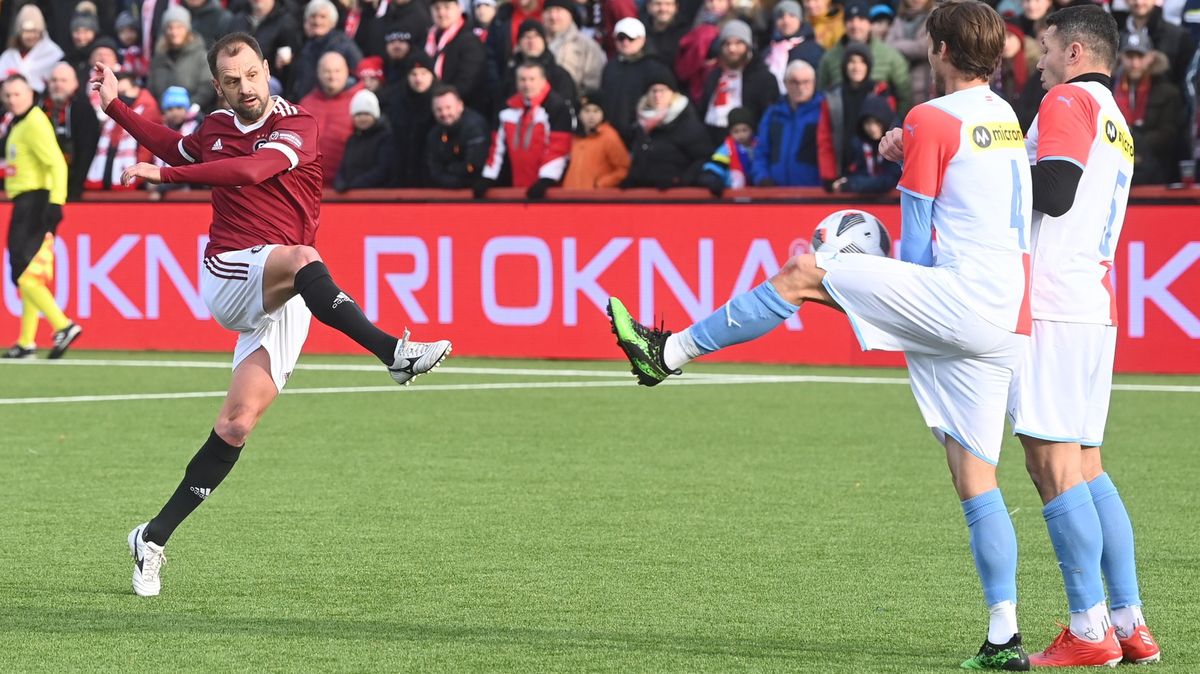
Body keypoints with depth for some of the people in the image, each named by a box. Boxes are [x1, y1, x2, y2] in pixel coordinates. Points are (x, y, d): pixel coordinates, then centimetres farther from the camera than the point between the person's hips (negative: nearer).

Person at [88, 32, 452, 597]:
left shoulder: (297, 126, -3)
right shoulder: (215, 128, 12)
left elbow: (252, 170, -22)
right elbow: (177, 149, 37)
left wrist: (164, 175, -23)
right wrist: (115, 105, 34)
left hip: (283, 305, -1)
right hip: (228, 277, 1)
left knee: (237, 424, -9)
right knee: (301, 259, -34)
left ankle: (154, 538, 1)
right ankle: (393, 352, -50)